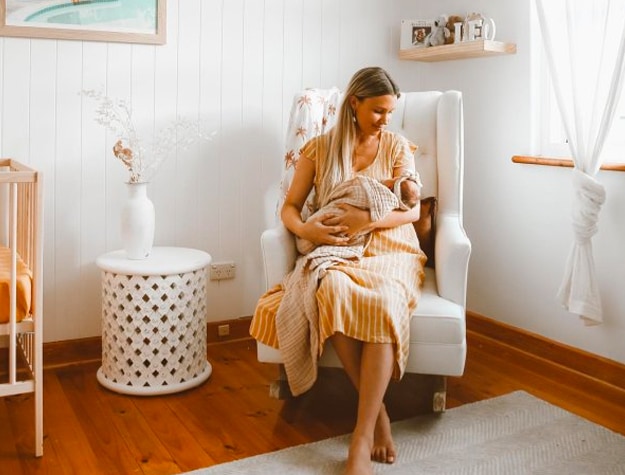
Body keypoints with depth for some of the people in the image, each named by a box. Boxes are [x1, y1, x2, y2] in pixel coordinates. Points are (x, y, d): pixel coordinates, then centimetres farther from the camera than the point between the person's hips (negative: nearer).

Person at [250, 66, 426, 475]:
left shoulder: (397, 146, 8)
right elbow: (289, 207, 8)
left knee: (384, 303, -37)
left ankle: (362, 437, -34)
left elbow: (412, 211, 2)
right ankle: (378, 412, -24)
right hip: (336, 252, 0)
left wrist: (367, 219, -17)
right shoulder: (319, 148, 8)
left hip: (389, 250, 0)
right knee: (332, 289, -38)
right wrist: (305, 229, -16)